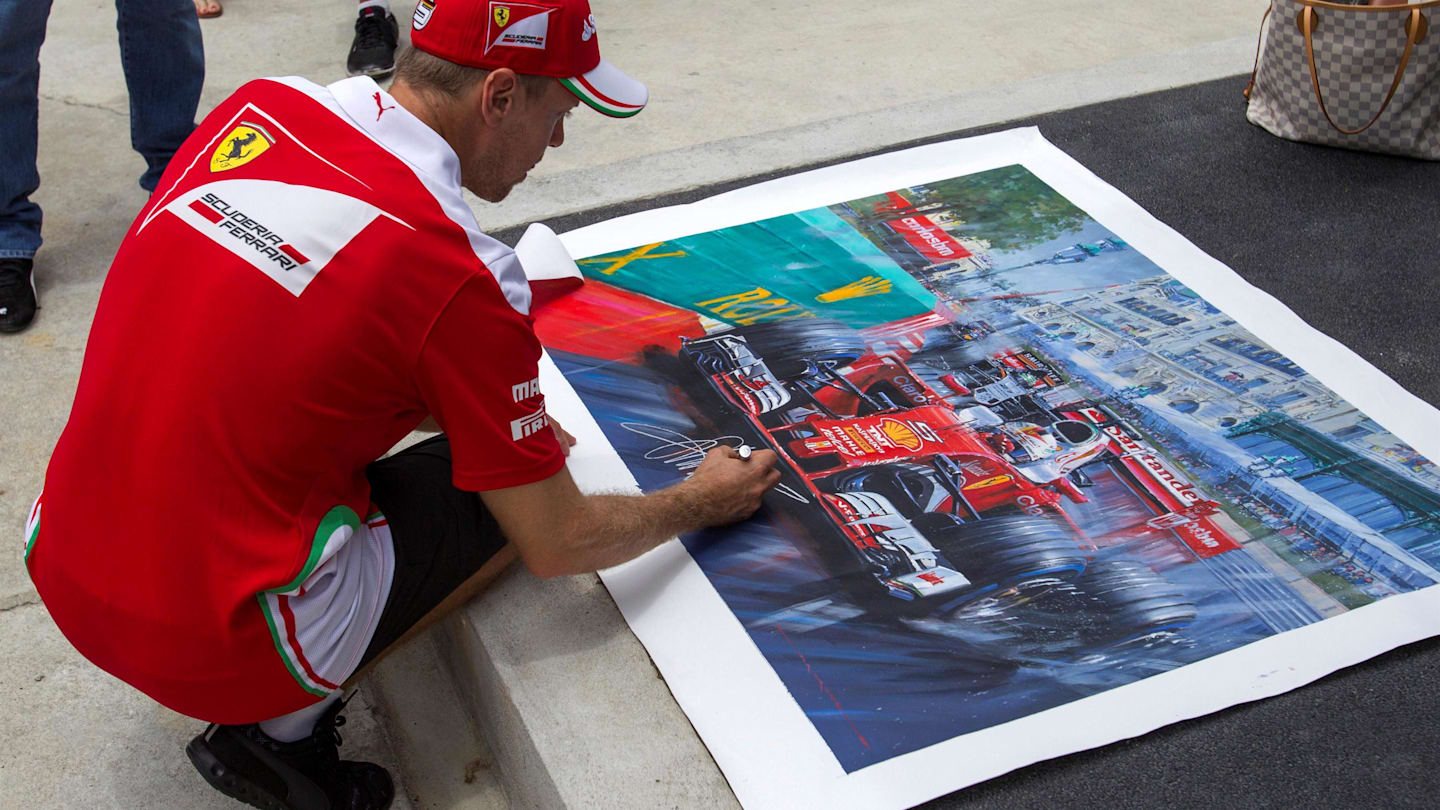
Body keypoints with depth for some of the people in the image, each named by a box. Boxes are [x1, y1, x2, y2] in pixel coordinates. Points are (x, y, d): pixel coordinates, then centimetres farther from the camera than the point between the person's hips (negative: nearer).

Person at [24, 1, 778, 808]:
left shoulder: (257, 106, 1)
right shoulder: (464, 275, -18)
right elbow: (558, 544, -8)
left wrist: (485, 413, 17)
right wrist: (698, 504, 12)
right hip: (211, 643, -7)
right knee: (515, 492, 8)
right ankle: (282, 725, 4)